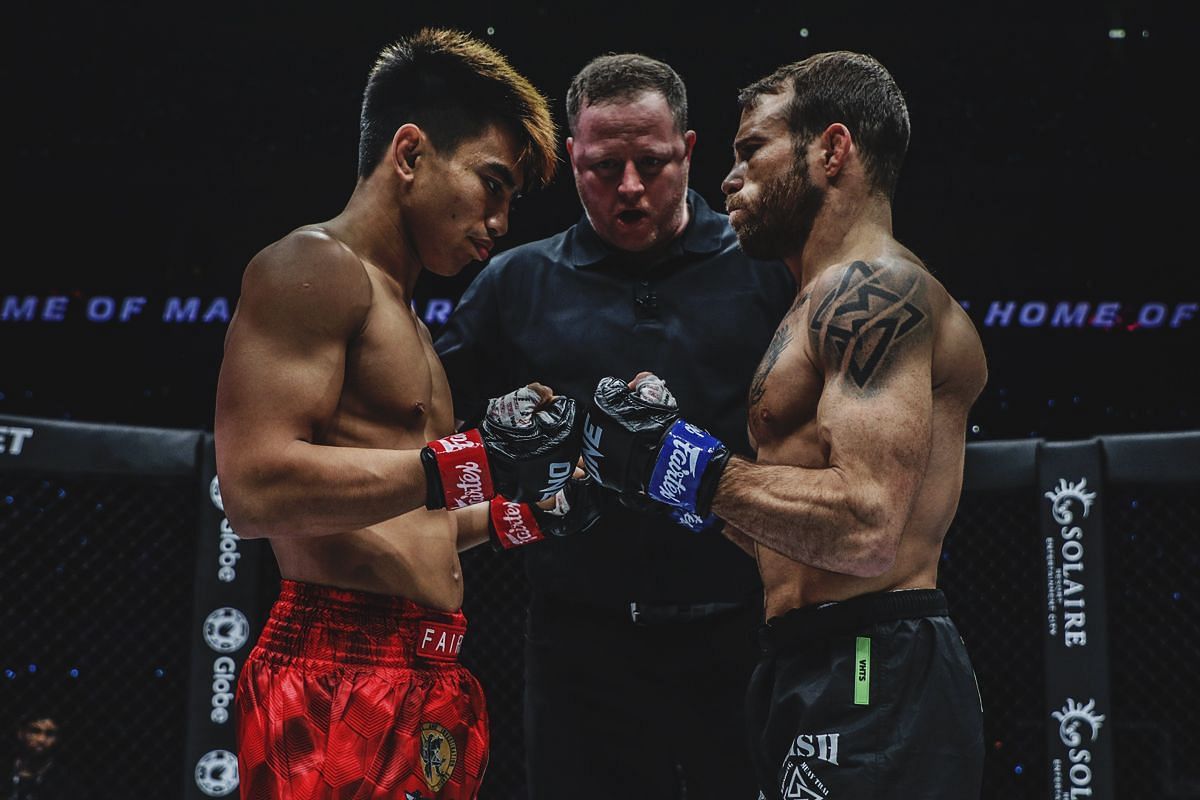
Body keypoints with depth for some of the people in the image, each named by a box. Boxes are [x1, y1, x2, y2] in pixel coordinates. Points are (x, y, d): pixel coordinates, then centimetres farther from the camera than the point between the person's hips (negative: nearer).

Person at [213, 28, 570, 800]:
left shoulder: (398, 309, 23)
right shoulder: (314, 268, -7)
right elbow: (257, 487, -22)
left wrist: (515, 511, 19)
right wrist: (473, 462, -20)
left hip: (434, 681, 10)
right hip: (340, 680, -10)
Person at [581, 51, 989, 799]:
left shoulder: (873, 288, -11)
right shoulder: (845, 299, 21)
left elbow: (868, 528, -24)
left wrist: (689, 464, -16)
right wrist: (676, 459, 15)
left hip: (869, 684, -10)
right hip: (822, 678, 10)